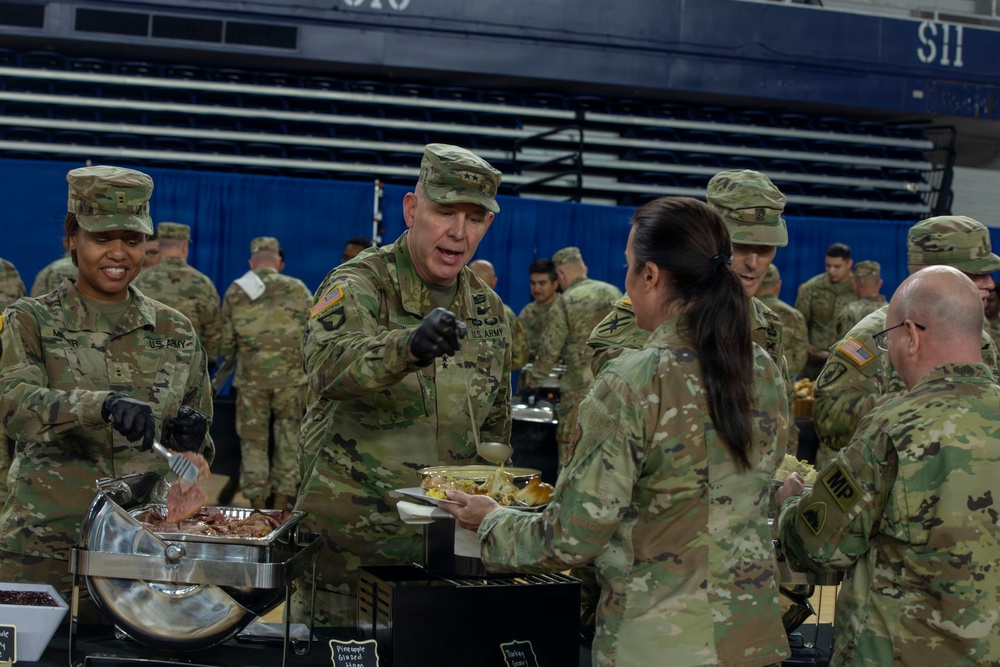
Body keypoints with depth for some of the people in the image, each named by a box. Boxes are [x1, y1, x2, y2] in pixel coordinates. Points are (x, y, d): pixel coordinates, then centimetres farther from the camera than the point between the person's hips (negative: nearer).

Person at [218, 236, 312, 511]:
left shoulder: (235, 292, 3)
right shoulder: (297, 289, 1)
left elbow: (226, 338, 5)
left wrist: (226, 355, 25)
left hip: (251, 377, 0)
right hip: (290, 377, 0)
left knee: (253, 441, 9)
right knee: (288, 440, 9)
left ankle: (257, 504, 9)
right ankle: (281, 502, 9)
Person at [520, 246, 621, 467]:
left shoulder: (564, 304, -6)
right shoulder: (613, 292, 8)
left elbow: (550, 351, -5)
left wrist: (531, 381, 7)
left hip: (581, 386, -5)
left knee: (570, 446, 2)